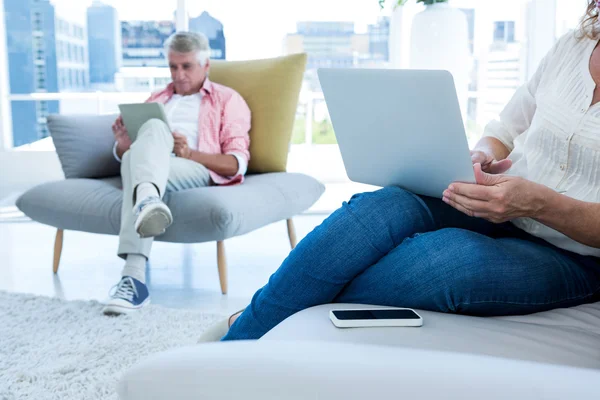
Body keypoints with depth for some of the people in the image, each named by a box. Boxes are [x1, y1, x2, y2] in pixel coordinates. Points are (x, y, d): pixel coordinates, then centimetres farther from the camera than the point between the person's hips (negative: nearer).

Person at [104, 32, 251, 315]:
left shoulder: (227, 99, 20)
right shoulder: (157, 100, 35)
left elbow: (237, 164, 5)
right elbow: (123, 155, 30)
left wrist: (190, 153, -12)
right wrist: (123, 142, 4)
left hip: (195, 171, -3)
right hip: (150, 171, 3)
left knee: (153, 128, -34)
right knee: (154, 127, -31)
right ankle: (147, 203, -63)